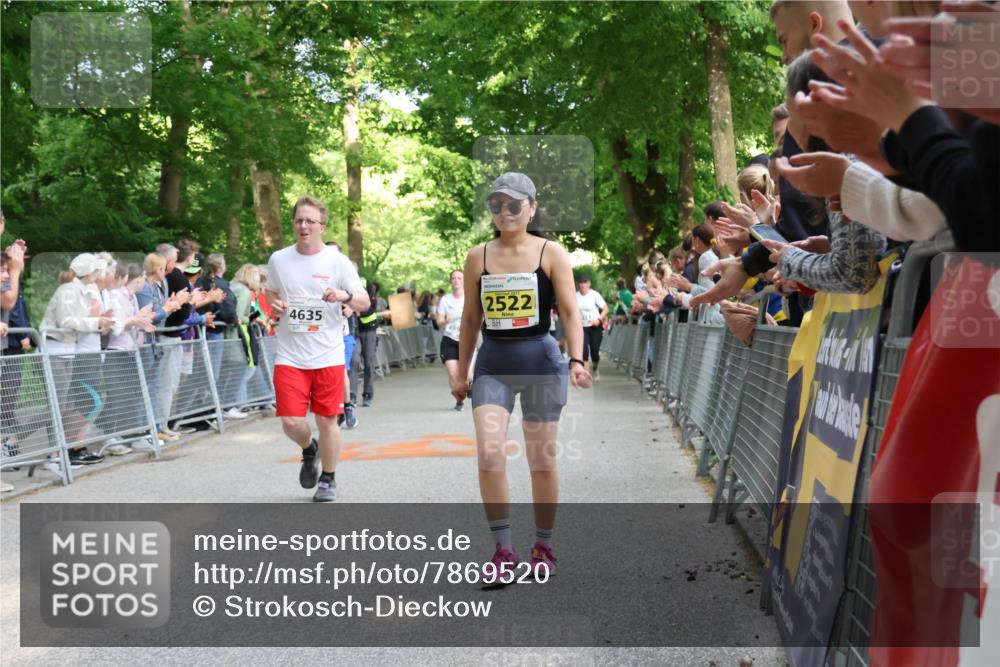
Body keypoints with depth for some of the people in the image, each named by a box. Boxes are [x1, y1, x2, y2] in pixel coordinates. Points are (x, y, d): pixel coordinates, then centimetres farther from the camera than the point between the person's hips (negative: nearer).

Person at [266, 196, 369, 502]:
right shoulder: (278, 260, 4)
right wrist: (274, 305, -2)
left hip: (328, 357, -1)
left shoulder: (338, 261, -3)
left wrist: (345, 296, -23)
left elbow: (364, 302, -1)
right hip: (289, 357, 2)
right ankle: (309, 450, 31)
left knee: (327, 420, 4)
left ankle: (328, 479, 26)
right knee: (291, 422, -5)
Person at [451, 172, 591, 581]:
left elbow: (570, 313, -7)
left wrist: (576, 360, -21)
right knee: (488, 455, -13)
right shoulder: (478, 257, 6)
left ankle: (543, 547, 23)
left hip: (540, 363, -2)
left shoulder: (551, 253, -2)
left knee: (542, 460, 6)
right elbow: (471, 319, 12)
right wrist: (461, 373, 13)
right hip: (492, 366, 2)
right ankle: (503, 550, -2)